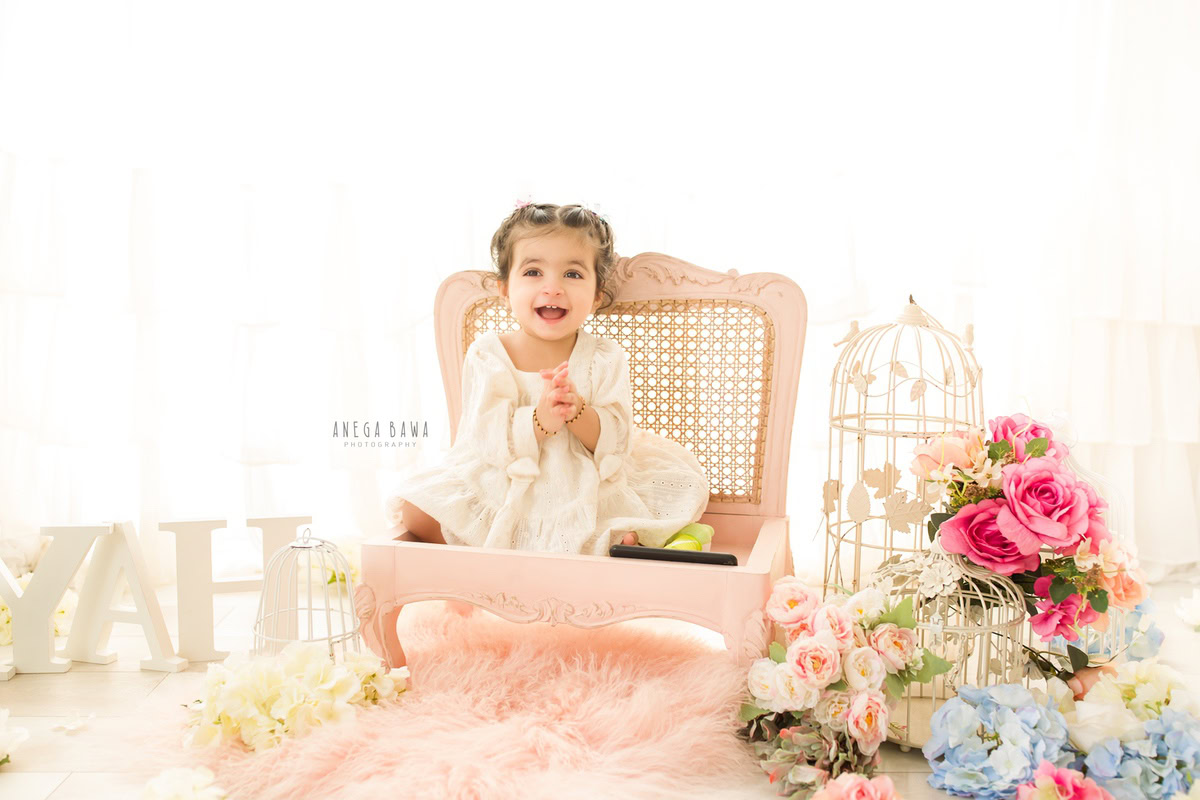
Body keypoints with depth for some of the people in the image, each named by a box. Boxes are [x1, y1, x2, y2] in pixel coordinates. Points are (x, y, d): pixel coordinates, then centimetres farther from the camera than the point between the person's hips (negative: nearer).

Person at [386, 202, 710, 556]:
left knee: (688, 484, -14)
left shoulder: (605, 357, -4)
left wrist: (577, 410, -31)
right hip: (503, 490, 0)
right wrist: (541, 420, -34)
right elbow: (487, 441, -16)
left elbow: (614, 441, -11)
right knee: (417, 512, -19)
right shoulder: (488, 354, -7)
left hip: (590, 493, 1)